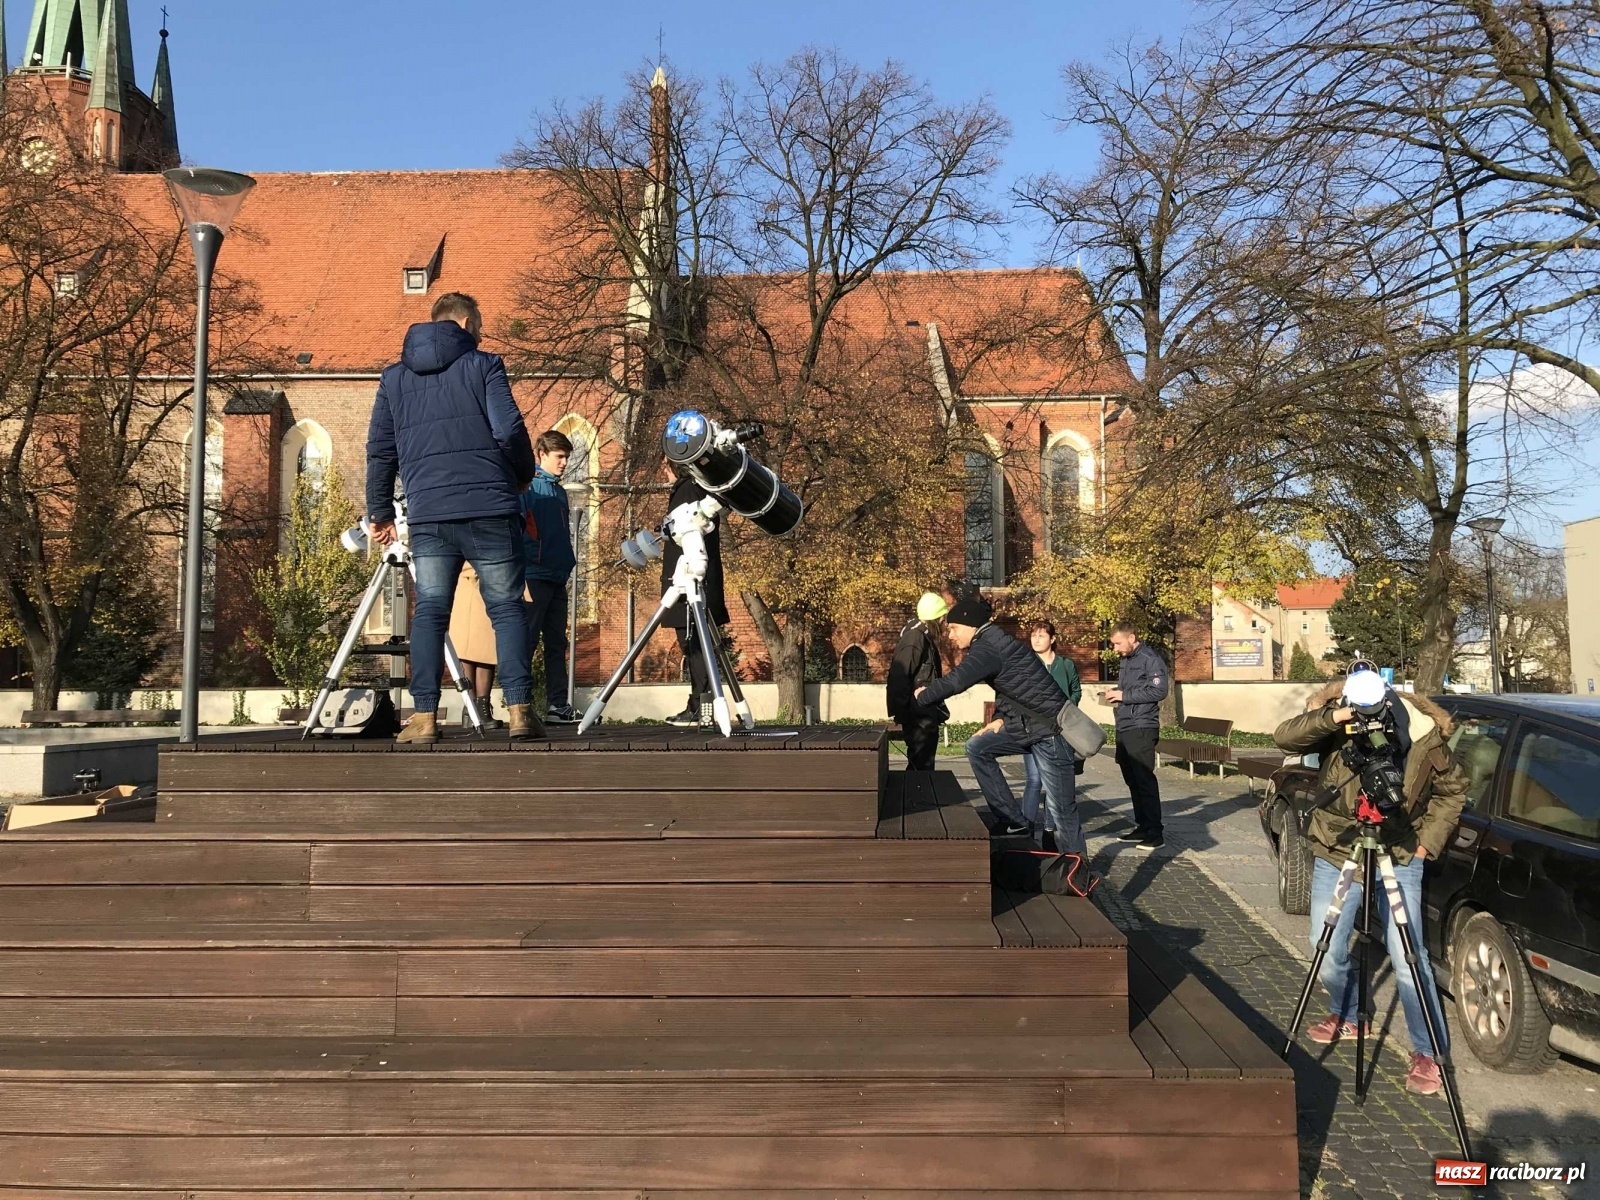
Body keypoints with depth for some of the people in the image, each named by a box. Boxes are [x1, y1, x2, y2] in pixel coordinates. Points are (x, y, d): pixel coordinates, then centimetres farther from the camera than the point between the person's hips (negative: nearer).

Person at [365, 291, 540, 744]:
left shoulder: (394, 377, 16)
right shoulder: (483, 365, 5)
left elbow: (379, 450, 14)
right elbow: (509, 430, -6)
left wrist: (380, 511, 21)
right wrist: (522, 475, 12)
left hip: (427, 515, 3)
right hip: (489, 510, -3)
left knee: (429, 612, 7)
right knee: (507, 609, 3)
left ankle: (424, 717, 1)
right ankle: (519, 710, -4)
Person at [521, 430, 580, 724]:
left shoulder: (559, 491, 19)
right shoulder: (528, 485, -5)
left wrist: (568, 562, 15)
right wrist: (530, 558, -19)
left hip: (557, 577, 8)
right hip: (535, 576, -8)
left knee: (556, 643, 8)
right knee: (527, 641, -6)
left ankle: (558, 705, 11)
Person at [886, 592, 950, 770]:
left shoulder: (924, 636, 12)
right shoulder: (914, 638, -19)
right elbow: (899, 679, -22)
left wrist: (938, 710, 19)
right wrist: (900, 716, -20)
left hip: (927, 714, 10)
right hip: (918, 716, -10)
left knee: (924, 764, 15)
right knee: (921, 766, -6)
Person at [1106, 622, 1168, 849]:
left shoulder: (1151, 659, -9)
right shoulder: (1126, 661, 19)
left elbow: (1159, 691, -18)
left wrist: (1125, 695, -16)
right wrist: (1116, 693, 6)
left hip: (1141, 728, -9)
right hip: (1124, 728, 9)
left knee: (1144, 779, -9)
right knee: (1132, 779, 11)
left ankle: (1155, 833, -6)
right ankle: (1142, 827, 19)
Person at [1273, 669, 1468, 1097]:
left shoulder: (1423, 733, -15)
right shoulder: (1335, 729, -13)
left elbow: (1453, 790, 1)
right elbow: (1284, 736, -29)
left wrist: (1428, 840, -5)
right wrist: (1330, 717, -43)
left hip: (1399, 859, -2)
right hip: (1335, 857, 2)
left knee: (1408, 960, -8)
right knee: (1327, 956, 7)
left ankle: (1427, 1052, 10)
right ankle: (1347, 1016, 36)